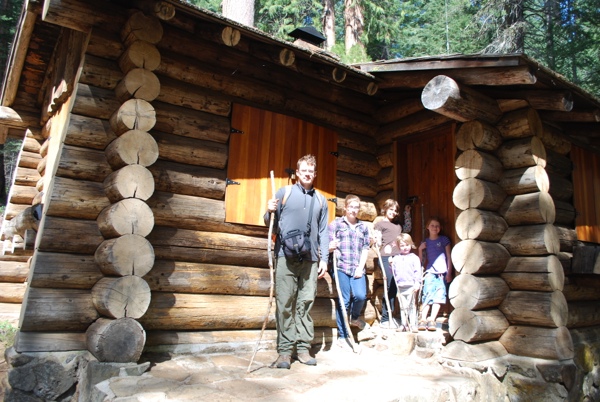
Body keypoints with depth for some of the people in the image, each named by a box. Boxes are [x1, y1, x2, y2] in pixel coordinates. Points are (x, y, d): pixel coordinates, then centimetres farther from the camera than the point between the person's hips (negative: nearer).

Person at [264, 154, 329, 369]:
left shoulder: (320, 200, 16)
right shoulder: (284, 192, 8)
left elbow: (323, 231, 15)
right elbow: (271, 224, 7)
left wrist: (324, 258, 8)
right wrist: (270, 212, -15)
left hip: (310, 259, 3)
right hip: (286, 256, -2)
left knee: (306, 303, 6)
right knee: (285, 304, -2)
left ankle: (303, 348, 15)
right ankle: (284, 351, 6)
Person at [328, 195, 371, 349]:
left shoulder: (363, 226, 15)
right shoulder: (336, 223, 5)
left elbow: (366, 248, 11)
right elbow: (328, 245, 3)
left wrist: (360, 267, -1)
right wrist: (331, 246, -22)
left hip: (357, 268, 3)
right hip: (341, 266, -2)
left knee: (360, 296, -14)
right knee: (343, 301, -1)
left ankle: (355, 317, 20)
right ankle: (342, 336, 13)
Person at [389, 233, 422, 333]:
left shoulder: (414, 258, 1)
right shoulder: (396, 258, 10)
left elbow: (418, 271, -4)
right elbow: (394, 272, 14)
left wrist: (417, 283, -13)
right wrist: (391, 265, -4)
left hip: (411, 286, -4)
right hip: (400, 286, 4)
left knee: (412, 305, 0)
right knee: (402, 306, 9)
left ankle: (413, 325, 5)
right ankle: (404, 324, 16)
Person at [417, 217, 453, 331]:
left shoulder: (444, 240, 9)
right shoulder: (425, 242, 14)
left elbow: (449, 257, 7)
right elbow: (422, 261, 17)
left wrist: (449, 273, 0)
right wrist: (420, 250, 3)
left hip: (442, 273, -1)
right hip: (429, 272, 1)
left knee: (438, 296, -9)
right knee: (427, 296, -9)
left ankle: (432, 320, -8)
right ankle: (423, 320, -12)